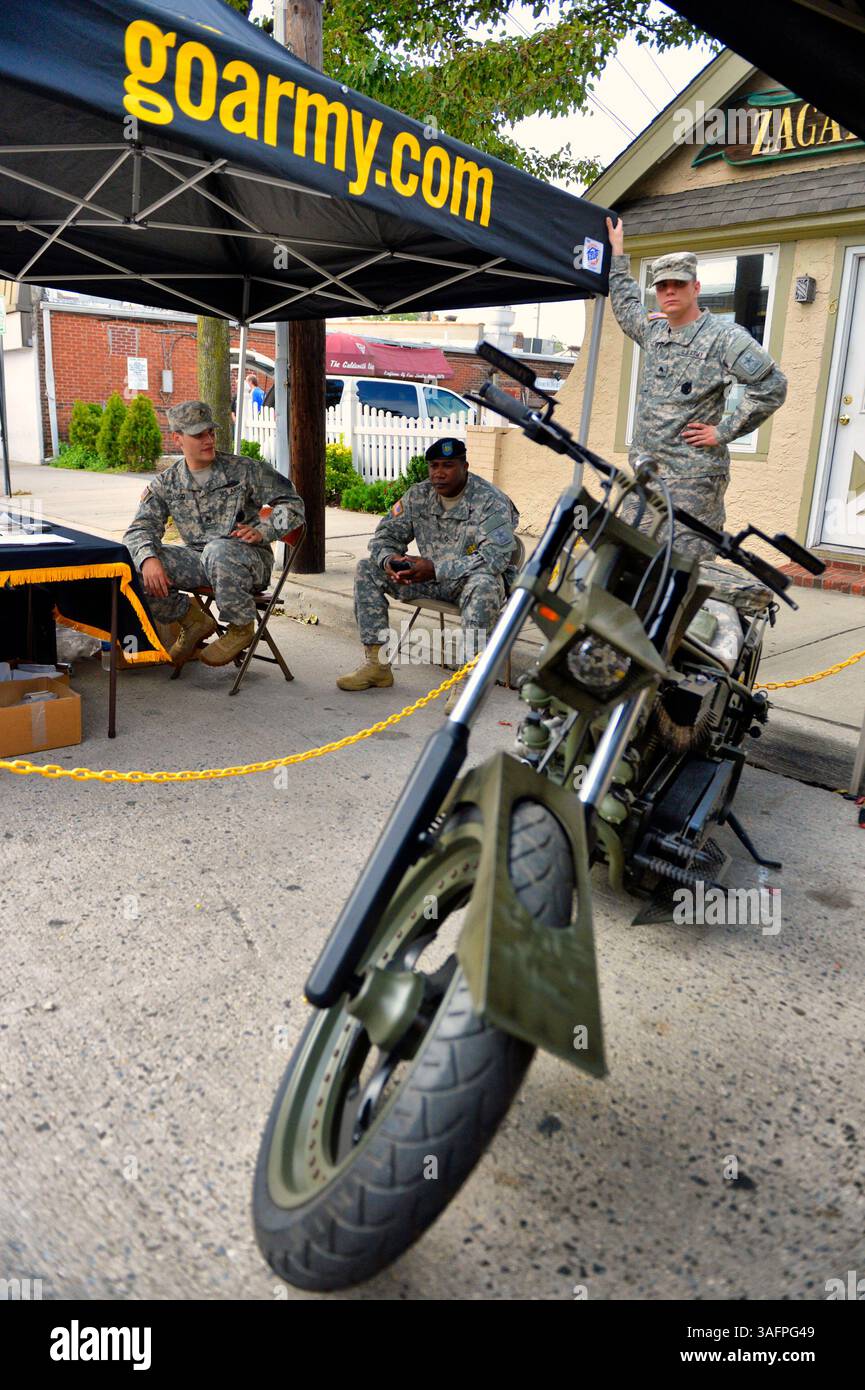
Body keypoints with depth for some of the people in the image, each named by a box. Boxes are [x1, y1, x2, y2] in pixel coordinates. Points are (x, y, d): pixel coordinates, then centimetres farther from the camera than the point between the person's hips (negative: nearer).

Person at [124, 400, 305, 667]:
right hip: (197, 560, 4)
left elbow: (292, 504, 0)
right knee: (135, 567, -18)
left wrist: (262, 531, -18)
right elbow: (140, 529, 1)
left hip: (249, 559, -3)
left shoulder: (245, 470, 0)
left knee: (218, 550, -40)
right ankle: (193, 619, 3)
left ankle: (241, 627, -15)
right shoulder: (165, 484, 8)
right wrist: (148, 558, -22)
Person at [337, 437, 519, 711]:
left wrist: (435, 569, -34)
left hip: (469, 580, -6)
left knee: (483, 583, -42)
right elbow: (386, 534, 8)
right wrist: (389, 560, -19)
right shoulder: (418, 495, 2)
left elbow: (495, 557, -29)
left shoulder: (491, 501, -17)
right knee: (367, 569, -5)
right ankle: (376, 664, -8)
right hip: (431, 578, 6)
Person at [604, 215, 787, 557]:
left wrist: (724, 432, -12)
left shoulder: (724, 337, -7)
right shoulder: (654, 331, 16)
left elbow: (772, 386, -13)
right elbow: (626, 305, 37)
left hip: (692, 480, -7)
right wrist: (617, 251, 39)